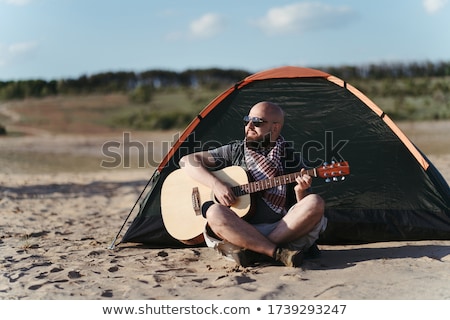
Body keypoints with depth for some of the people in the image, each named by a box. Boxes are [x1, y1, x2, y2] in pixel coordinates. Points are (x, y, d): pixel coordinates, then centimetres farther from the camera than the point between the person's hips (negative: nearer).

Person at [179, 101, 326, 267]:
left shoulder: (292, 159, 10)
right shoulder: (235, 151, 11)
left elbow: (303, 209, 9)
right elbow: (187, 161, 8)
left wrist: (300, 191, -14)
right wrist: (215, 184, -7)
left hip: (283, 230, 1)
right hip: (240, 232, 0)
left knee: (315, 203, -25)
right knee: (214, 212, -30)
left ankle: (246, 250, -27)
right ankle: (280, 253, -30)